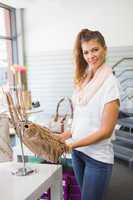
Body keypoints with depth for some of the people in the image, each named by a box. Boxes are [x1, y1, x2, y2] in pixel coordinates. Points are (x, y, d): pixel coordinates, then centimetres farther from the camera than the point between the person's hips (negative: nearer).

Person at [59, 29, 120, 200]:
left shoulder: (109, 83, -14)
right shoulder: (83, 80, 5)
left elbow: (106, 131, -15)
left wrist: (71, 145, -16)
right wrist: (64, 136, 0)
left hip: (98, 156, -6)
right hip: (77, 151, 6)